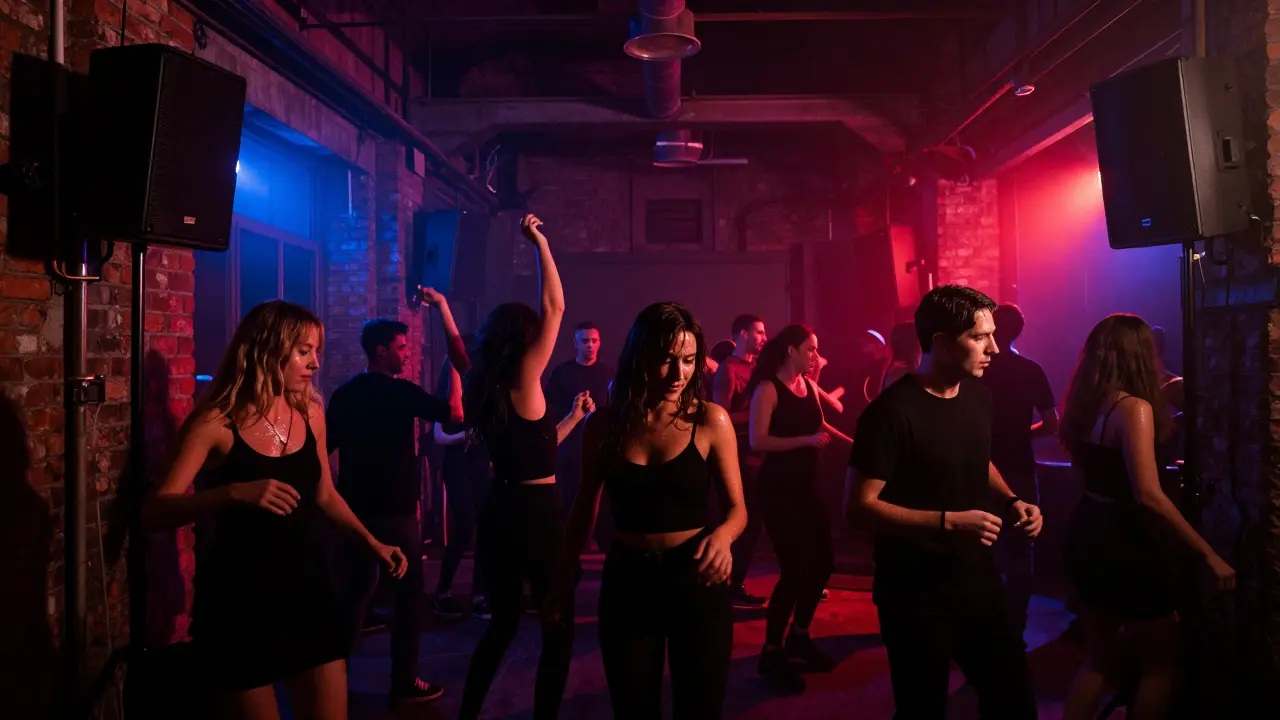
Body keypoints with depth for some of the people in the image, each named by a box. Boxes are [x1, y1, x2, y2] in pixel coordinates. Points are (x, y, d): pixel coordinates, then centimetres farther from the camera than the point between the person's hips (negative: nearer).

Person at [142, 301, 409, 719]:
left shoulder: (310, 413, 3)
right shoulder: (216, 423, -12)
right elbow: (153, 514, -19)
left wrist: (372, 544, 5)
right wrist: (234, 493, -33)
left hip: (309, 590, 5)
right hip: (240, 599, -4)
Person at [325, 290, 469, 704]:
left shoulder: (344, 394, 7)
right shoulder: (401, 392, -13)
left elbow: (326, 447, 12)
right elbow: (455, 414, -20)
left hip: (355, 508, 7)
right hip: (395, 510, -6)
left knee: (357, 592, 16)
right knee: (409, 595, 5)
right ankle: (404, 683, 10)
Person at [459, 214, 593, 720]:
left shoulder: (485, 390, 8)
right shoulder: (523, 383, -13)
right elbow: (555, 308, -14)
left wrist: (573, 419, 24)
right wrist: (540, 242, -9)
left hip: (500, 512, 8)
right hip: (537, 513, -8)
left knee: (504, 620, 20)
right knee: (559, 625, 7)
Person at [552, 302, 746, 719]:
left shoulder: (710, 420, -8)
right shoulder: (605, 424, -2)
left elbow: (738, 508, -2)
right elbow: (585, 507, 10)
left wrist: (724, 534, -24)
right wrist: (564, 576, 13)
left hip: (696, 580, -1)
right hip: (627, 581, 2)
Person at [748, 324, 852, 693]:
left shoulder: (808, 385, 8)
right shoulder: (768, 388, -13)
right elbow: (757, 441, -23)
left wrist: (851, 441, 17)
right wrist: (807, 440, -26)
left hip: (806, 483, 8)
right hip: (778, 486, -8)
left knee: (823, 559, 12)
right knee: (794, 568, -9)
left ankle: (799, 637, 31)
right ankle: (771, 654, 7)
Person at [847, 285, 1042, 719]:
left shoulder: (978, 396, 3)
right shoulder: (892, 411, -22)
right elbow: (860, 504, -23)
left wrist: (1012, 500, 2)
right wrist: (948, 522, -26)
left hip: (975, 576, 7)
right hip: (915, 591, -7)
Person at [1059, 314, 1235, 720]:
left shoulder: (1085, 404, 5)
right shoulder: (1133, 408, -20)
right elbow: (1148, 494, -29)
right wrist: (1208, 553, -25)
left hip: (1088, 535, 8)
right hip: (1124, 544, -8)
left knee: (1101, 657, 21)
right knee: (1160, 663, 12)